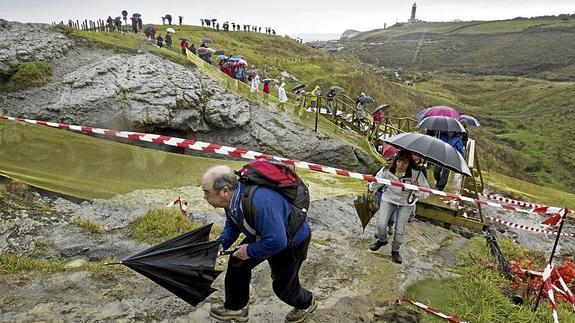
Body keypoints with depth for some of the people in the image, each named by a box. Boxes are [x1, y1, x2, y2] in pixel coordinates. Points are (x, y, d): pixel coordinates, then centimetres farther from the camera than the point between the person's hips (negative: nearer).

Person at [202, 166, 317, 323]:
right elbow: (232, 225, 4)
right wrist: (221, 244, -13)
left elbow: (277, 242, -43)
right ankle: (235, 308, 26)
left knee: (282, 286, 9)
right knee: (237, 262, 6)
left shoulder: (258, 203, -45)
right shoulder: (232, 198, -16)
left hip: (292, 240, -7)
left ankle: (306, 304, 42)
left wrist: (250, 251, -28)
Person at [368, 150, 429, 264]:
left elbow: (425, 194, -22)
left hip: (406, 202, -1)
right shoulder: (387, 170, -26)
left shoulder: (416, 174, -28)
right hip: (389, 198, 1)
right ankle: (382, 240, 31)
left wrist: (417, 189, -43)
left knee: (400, 230, 2)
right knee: (381, 224, -6)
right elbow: (374, 187, -19)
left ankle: (395, 251, 30)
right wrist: (373, 183, -43)